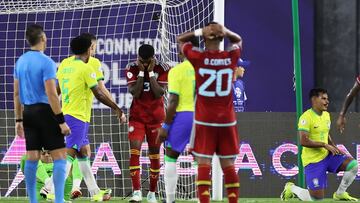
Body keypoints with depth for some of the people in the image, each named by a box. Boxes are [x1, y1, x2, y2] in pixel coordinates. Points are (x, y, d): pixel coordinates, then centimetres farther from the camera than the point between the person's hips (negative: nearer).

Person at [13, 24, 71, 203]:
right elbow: (51, 94, -18)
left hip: (28, 112, 7)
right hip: (45, 111, -7)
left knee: (32, 158, 9)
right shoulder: (46, 62, -13)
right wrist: (62, 121, -15)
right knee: (60, 157, -4)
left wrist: (19, 120, 20)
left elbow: (17, 93, 14)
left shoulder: (21, 61, 9)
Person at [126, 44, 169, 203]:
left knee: (154, 154, 5)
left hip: (156, 117, 0)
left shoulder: (162, 69, -9)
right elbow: (134, 93, -15)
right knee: (134, 150, -15)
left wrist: (151, 72, -19)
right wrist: (141, 72, -19)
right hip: (137, 116, 0)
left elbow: (159, 93, -17)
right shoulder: (131, 68, -7)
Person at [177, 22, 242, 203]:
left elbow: (180, 39, 10)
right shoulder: (231, 57, -1)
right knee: (228, 164, 7)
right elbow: (237, 40, 22)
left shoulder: (198, 58, -8)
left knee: (204, 163, -4)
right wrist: (225, 32, 1)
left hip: (204, 121, -3)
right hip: (227, 120, 3)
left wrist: (198, 32, -5)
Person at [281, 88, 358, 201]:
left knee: (353, 165, -12)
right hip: (312, 160, -8)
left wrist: (334, 148, 6)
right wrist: (324, 145, -21)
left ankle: (340, 194, 6)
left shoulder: (326, 115, 11)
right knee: (316, 198, -9)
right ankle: (291, 188, 19)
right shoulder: (306, 117, -16)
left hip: (327, 155, 8)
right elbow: (303, 141, -23)